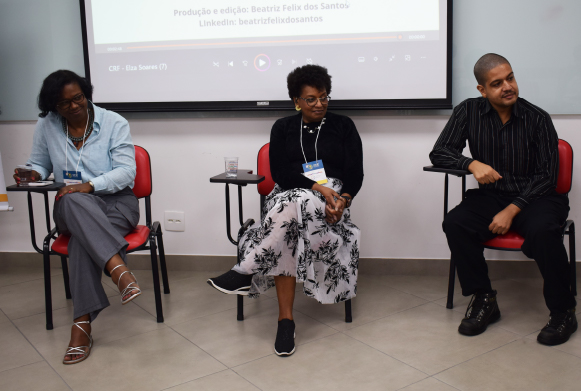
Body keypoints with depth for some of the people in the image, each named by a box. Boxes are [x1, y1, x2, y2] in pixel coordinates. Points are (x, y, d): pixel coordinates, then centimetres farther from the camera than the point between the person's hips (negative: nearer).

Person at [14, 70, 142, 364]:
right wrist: (33, 174, -4)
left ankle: (82, 325, -39)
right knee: (75, 203, -39)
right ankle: (120, 271, -53)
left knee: (82, 237, -36)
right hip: (71, 207, 2)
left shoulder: (114, 123, -1)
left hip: (117, 201, -1)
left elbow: (126, 172, -9)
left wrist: (90, 185, -24)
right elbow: (39, 164, 21)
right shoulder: (46, 126, 8)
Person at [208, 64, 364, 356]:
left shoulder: (344, 127, 12)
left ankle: (246, 273, -33)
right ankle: (285, 319, -33)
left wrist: (343, 200, -17)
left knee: (294, 203, -38)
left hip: (332, 198, -1)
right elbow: (279, 172, 0)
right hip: (287, 195, 1)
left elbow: (355, 174, 4)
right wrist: (317, 186, -16)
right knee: (287, 232, -36)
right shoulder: (283, 128, 14)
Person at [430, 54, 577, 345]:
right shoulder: (469, 112, 0)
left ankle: (563, 312, -12)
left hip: (535, 197, -2)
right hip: (490, 195, 3)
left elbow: (547, 176, -7)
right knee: (454, 224, -25)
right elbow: (439, 153, -1)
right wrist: (473, 164, -21)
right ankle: (483, 300, -9)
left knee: (542, 231, -34)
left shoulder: (537, 119, -7)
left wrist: (512, 210, -18)